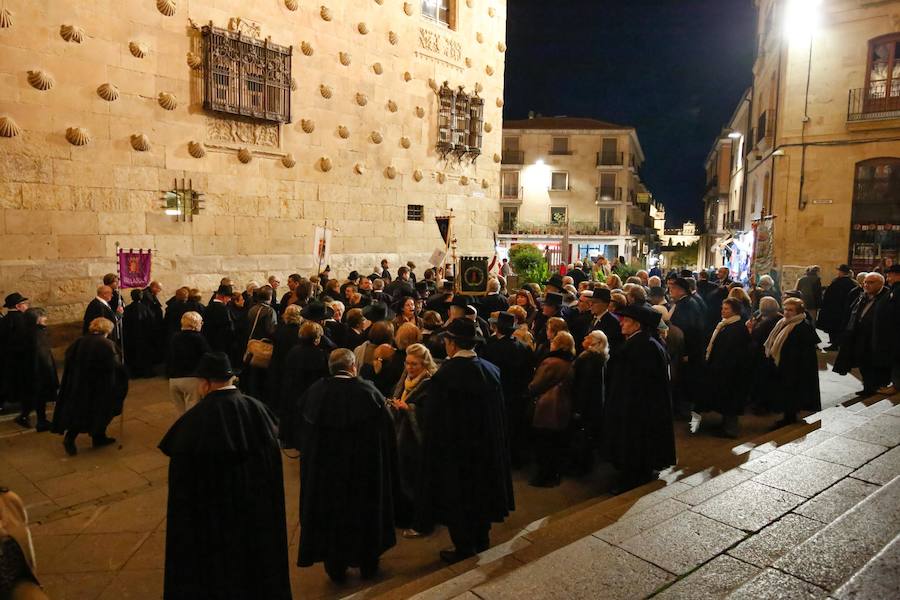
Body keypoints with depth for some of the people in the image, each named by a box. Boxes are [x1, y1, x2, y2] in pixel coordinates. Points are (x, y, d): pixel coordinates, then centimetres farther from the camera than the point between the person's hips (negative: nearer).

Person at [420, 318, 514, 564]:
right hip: (487, 445, 5)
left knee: (457, 495, 12)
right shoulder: (491, 370, -7)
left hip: (455, 448, -5)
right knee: (481, 487, 22)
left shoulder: (444, 376, -23)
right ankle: (482, 537, 37)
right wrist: (493, 442, 13)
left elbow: (435, 421, -17)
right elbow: (500, 413, 2)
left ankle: (464, 546, 25)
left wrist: (435, 450, -4)